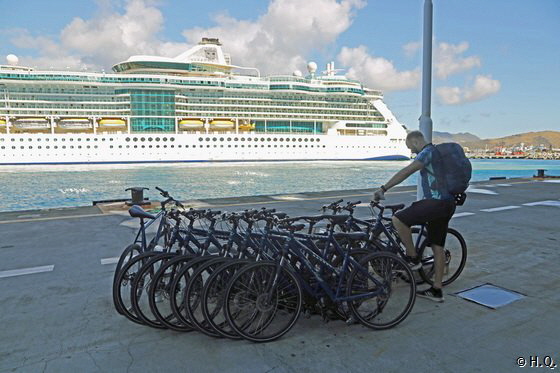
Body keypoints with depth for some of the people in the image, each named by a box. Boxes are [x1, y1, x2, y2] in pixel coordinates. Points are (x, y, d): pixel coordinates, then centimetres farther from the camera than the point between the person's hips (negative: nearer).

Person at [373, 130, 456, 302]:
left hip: (437, 203, -10)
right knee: (437, 247, 12)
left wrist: (383, 188, -20)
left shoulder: (428, 152, -10)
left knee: (398, 219, -14)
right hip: (448, 204, 10)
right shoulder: (437, 152, 23)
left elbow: (406, 172, -21)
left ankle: (413, 258, -1)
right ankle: (436, 290, 18)